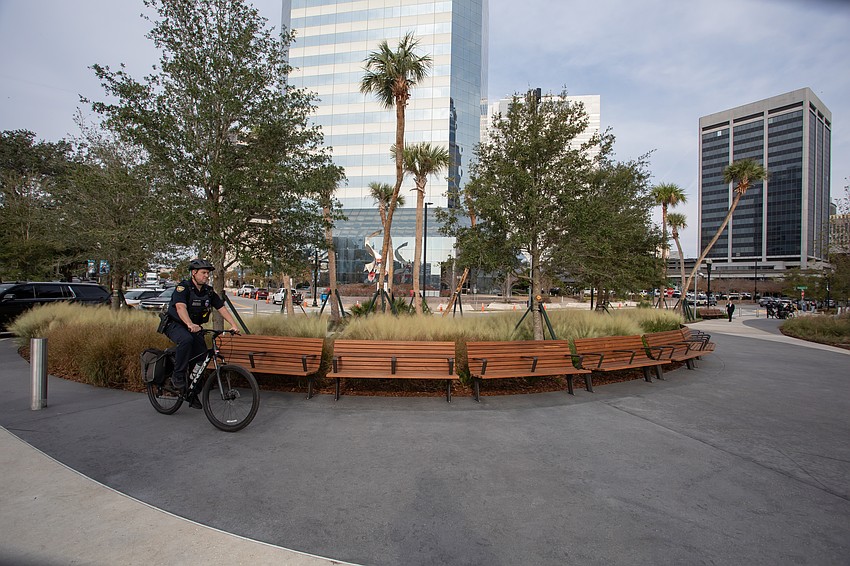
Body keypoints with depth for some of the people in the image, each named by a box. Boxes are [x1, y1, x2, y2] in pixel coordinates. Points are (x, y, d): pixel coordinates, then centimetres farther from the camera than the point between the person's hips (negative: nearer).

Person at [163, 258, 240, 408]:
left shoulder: (208, 292, 1)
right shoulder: (183, 288, -17)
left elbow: (222, 308, -3)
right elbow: (180, 307, -33)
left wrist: (233, 325, -18)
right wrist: (190, 325, -50)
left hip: (195, 327, 6)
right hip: (175, 324, -6)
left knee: (201, 358, -5)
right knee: (186, 340, -38)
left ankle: (192, 394, 9)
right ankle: (178, 376, -21)